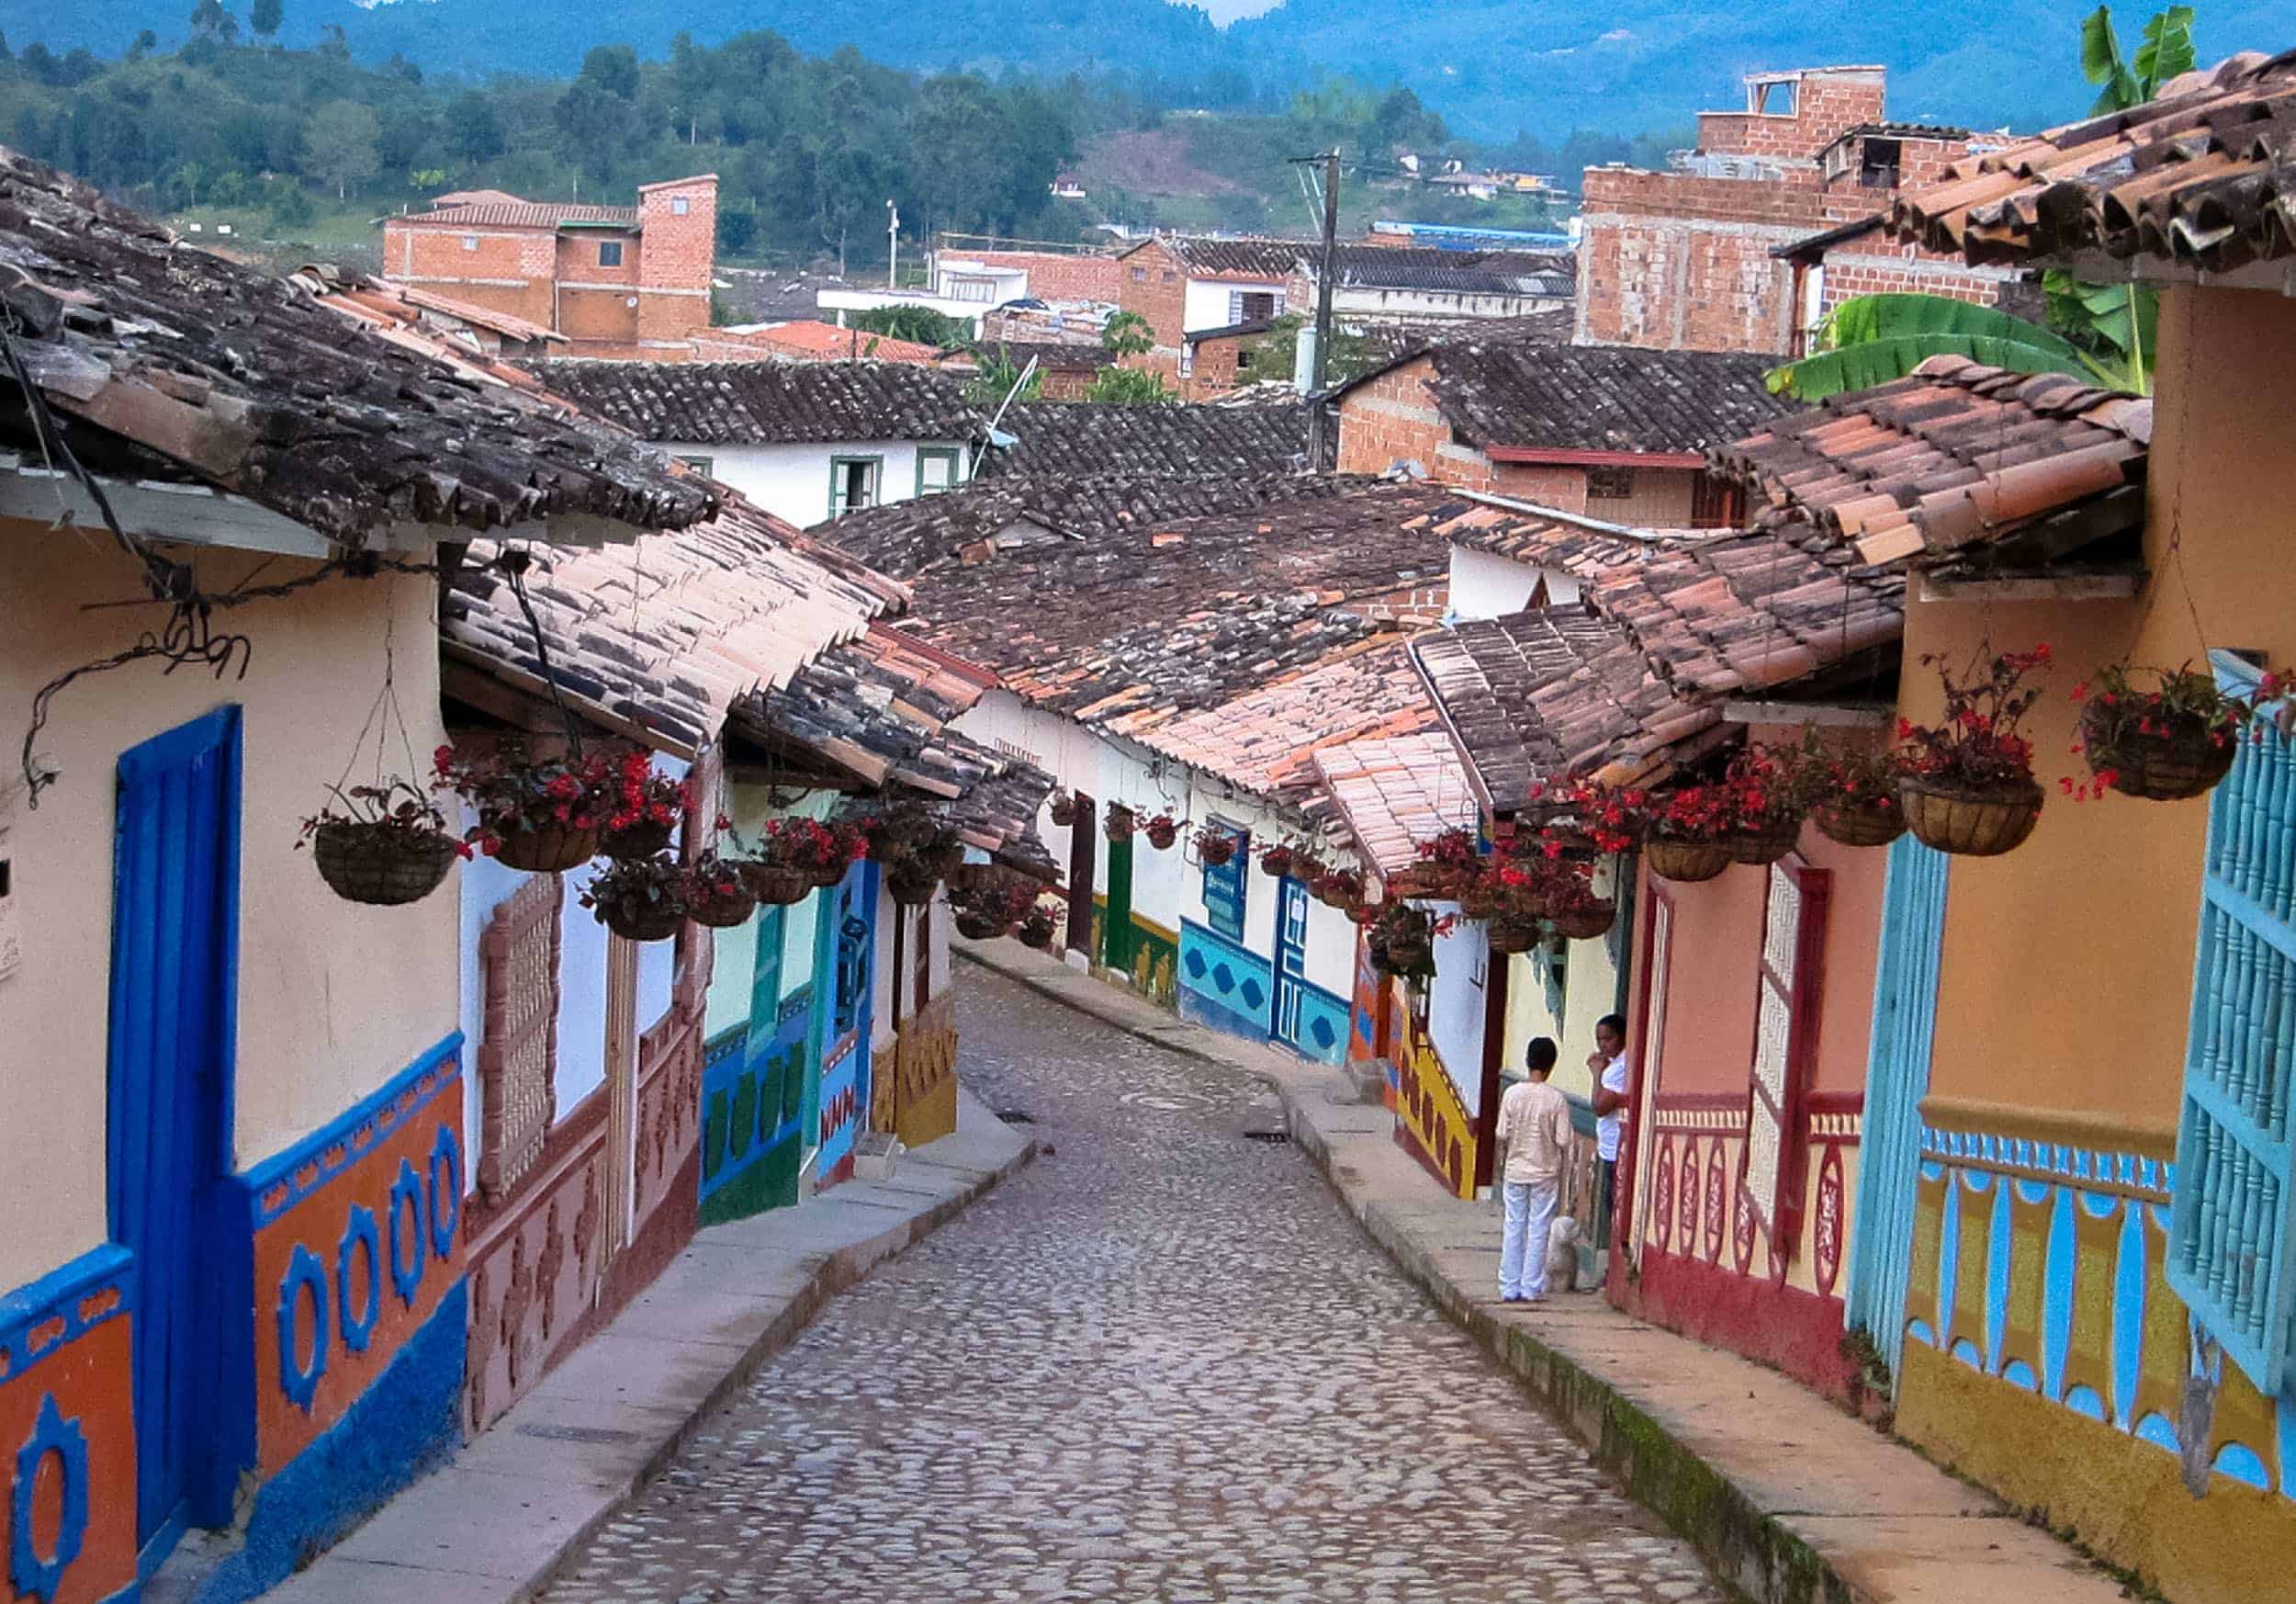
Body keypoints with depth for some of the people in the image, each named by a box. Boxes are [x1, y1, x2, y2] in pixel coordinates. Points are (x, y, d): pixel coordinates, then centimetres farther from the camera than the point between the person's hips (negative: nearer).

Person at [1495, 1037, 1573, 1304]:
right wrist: (1562, 1167, 9)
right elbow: (1563, 1141, -10)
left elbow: (1502, 1135, -5)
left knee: (1513, 1229, 8)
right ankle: (1531, 1289, 6)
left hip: (1515, 1172, 2)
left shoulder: (1512, 1093, -7)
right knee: (1538, 1231, 5)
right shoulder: (1557, 1099, -11)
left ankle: (1509, 1288, 9)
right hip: (1545, 1174, -2)